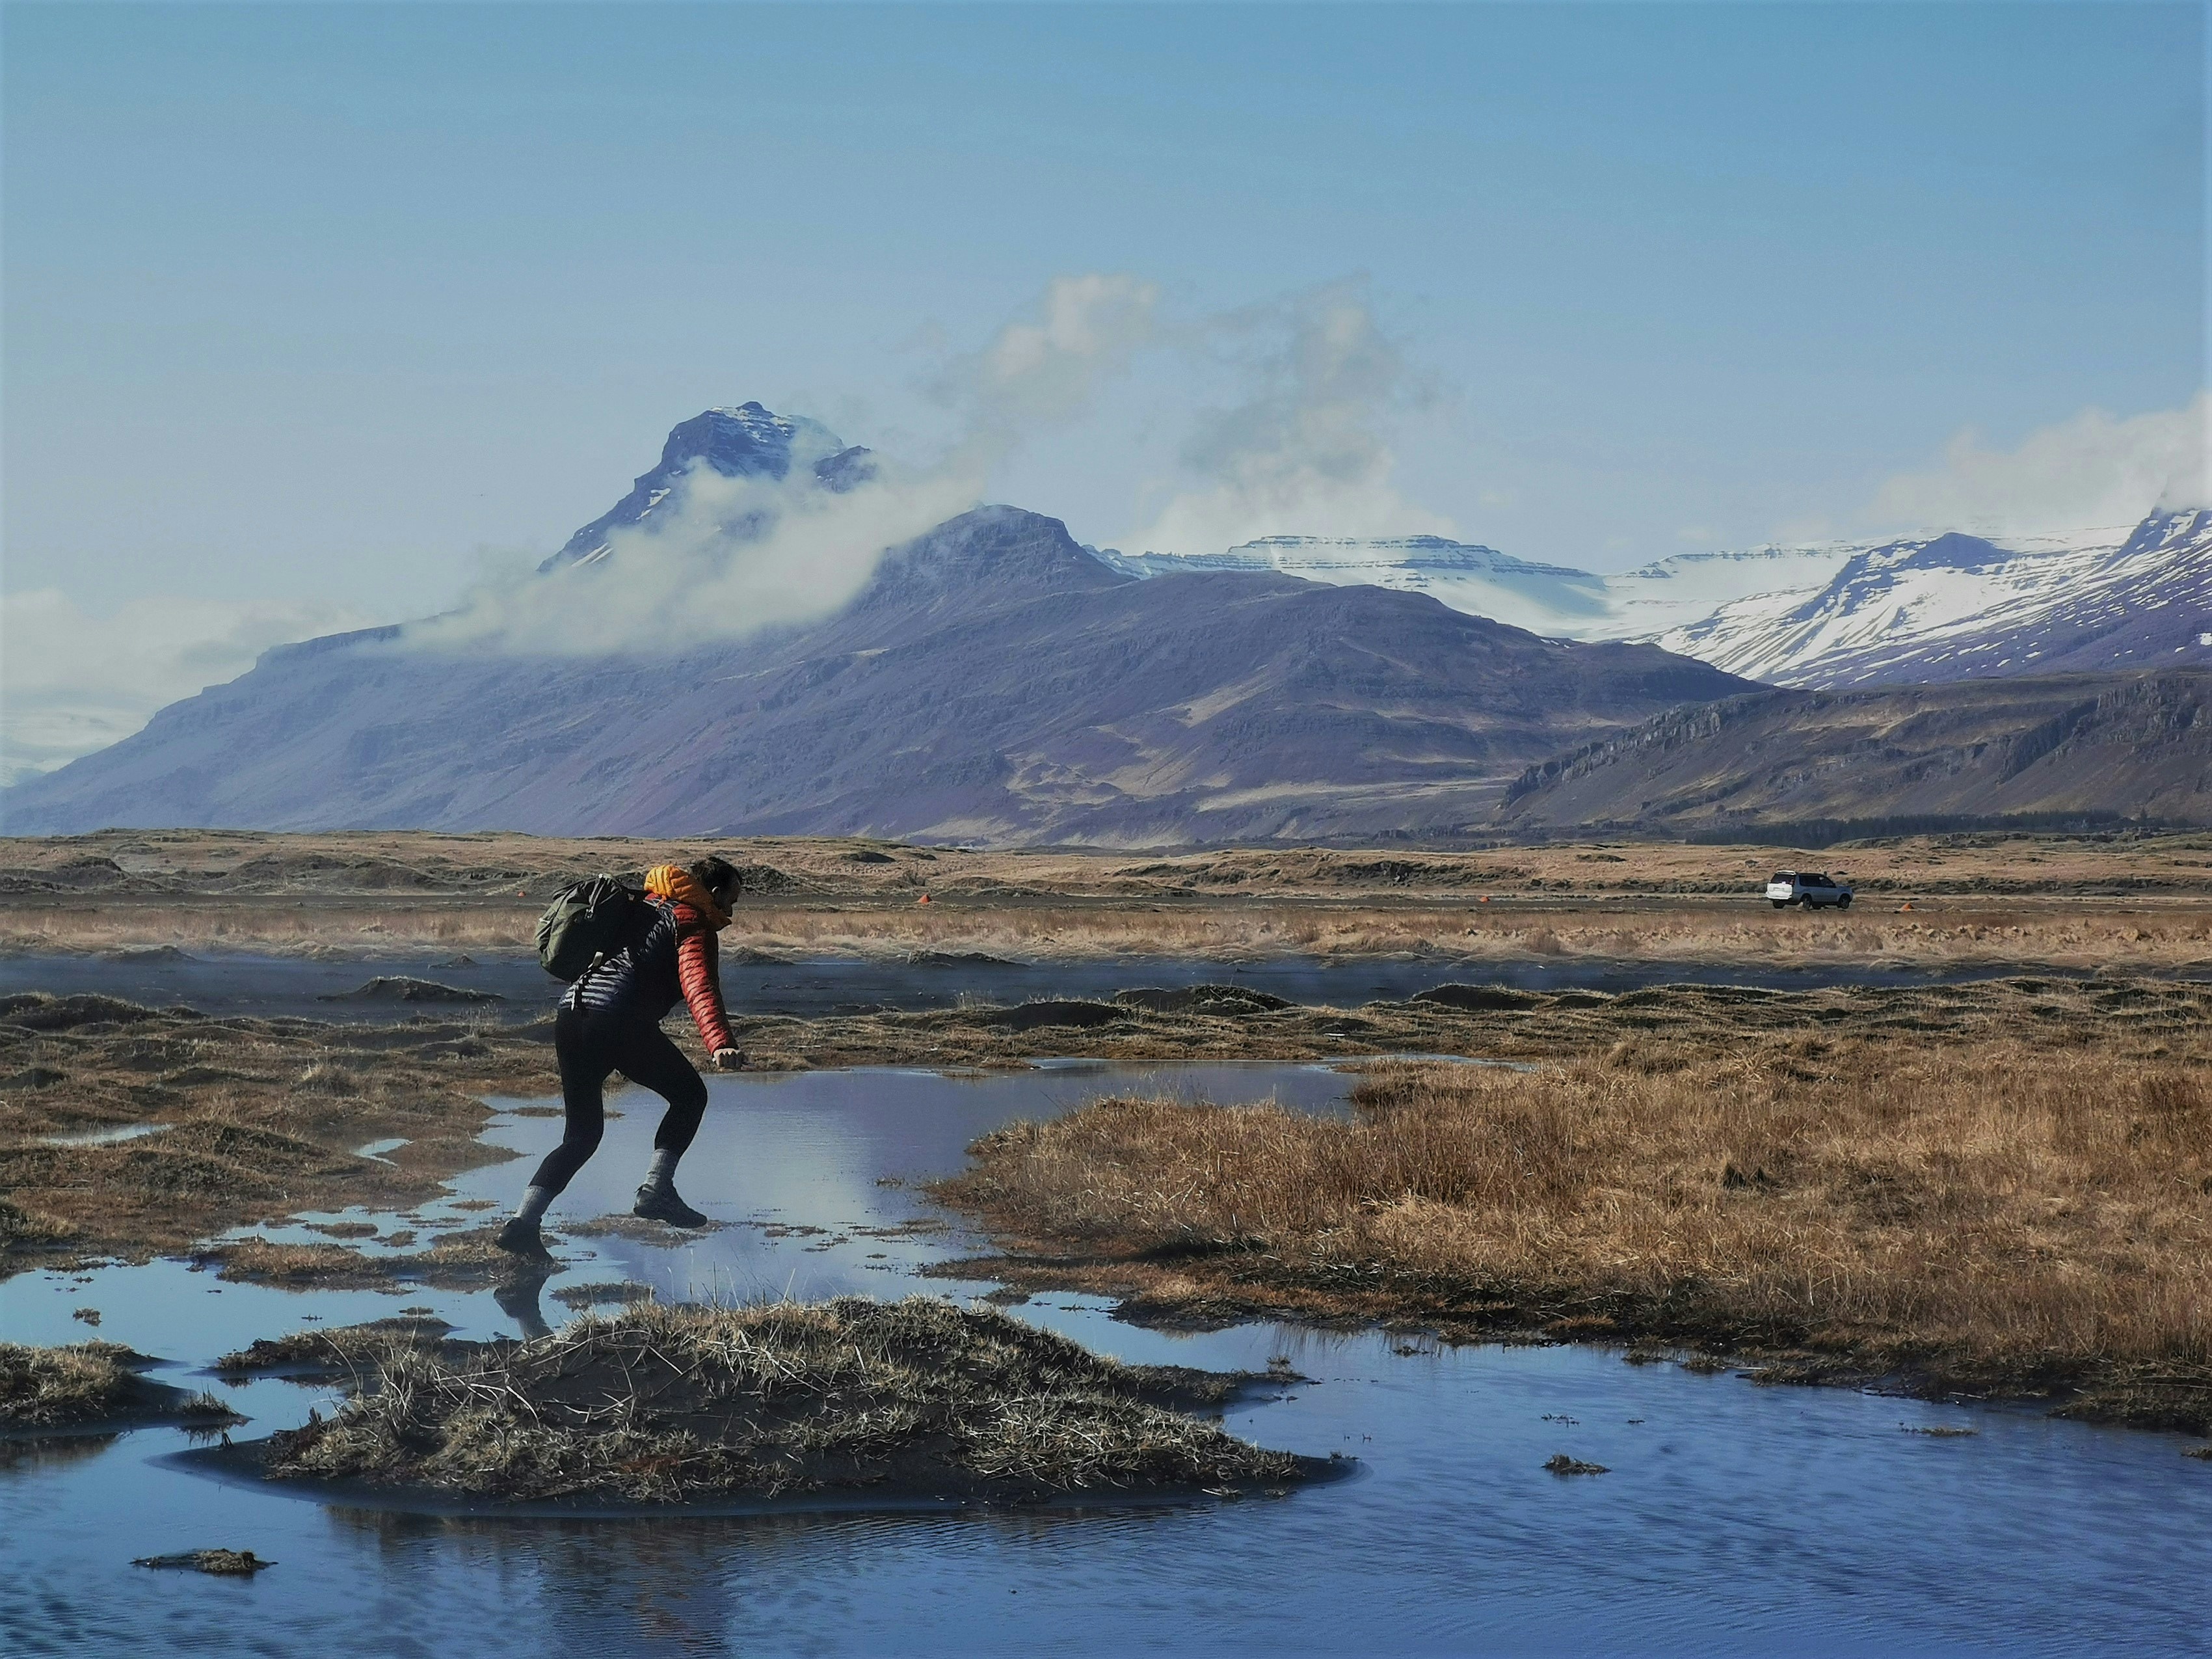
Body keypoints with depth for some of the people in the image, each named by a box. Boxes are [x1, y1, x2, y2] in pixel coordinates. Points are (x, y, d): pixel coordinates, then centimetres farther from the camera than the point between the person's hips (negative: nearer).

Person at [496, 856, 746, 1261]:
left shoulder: (645, 906, 28)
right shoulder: (693, 922, 3)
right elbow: (699, 986, -16)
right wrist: (719, 1044, -30)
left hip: (571, 1013, 8)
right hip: (618, 1018, -8)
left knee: (582, 1135, 12)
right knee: (689, 1093, 11)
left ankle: (524, 1220, -2)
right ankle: (656, 1191, 1)